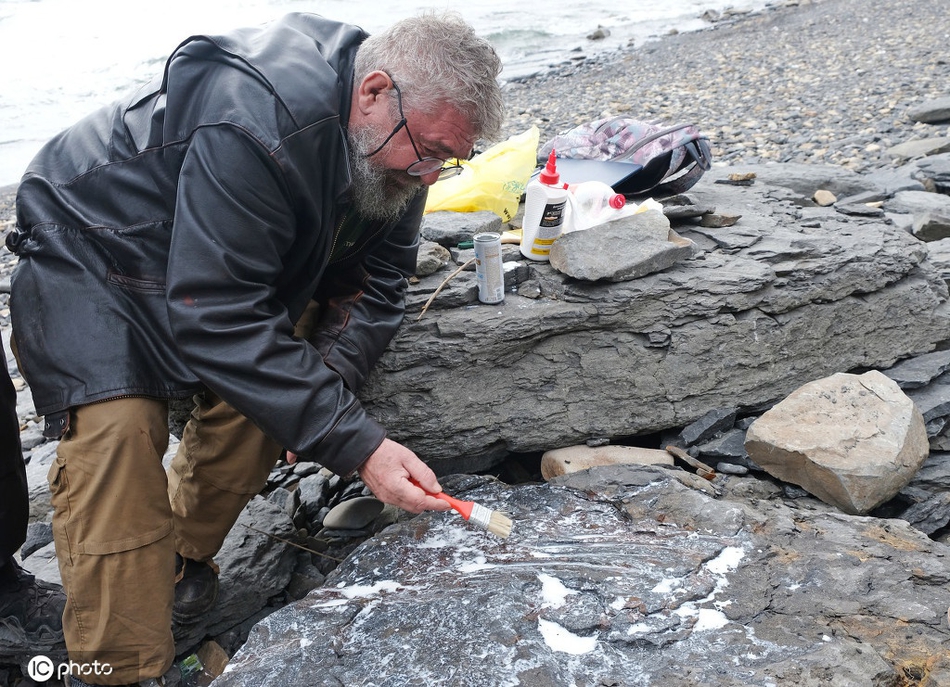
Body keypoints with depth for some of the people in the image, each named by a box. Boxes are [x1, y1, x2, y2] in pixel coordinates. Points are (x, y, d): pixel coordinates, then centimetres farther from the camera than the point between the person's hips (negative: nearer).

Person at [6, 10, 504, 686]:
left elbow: (374, 286, -6)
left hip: (237, 268, 7)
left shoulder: (394, 146, -12)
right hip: (92, 256, -7)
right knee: (116, 430, -23)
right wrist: (354, 442, -41)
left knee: (269, 384, -13)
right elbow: (217, 322, -40)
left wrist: (324, 380, -25)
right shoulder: (254, 129, -39)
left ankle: (182, 558, 9)